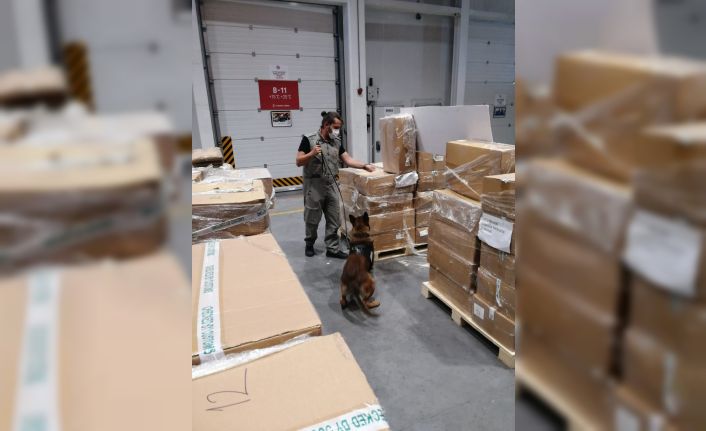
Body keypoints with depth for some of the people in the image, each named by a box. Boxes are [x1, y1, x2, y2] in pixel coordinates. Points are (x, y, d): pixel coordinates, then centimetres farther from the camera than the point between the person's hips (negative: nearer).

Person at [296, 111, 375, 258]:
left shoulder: (337, 142, 9)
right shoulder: (309, 140, -7)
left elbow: (348, 160, 7)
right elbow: (299, 162, -8)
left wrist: (365, 166, -4)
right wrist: (312, 154, -24)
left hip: (331, 184, 5)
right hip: (314, 185, -5)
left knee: (334, 219, 5)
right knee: (312, 218, 7)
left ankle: (332, 248, 14)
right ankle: (309, 244, 28)